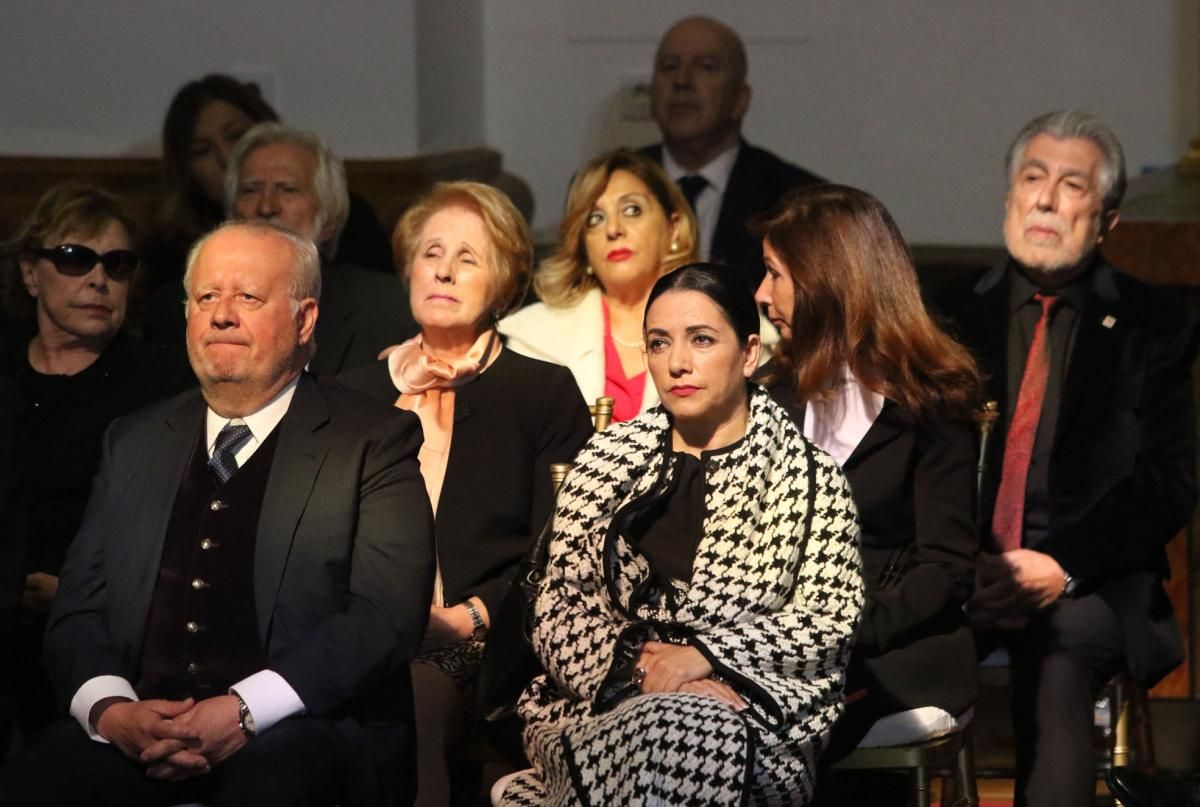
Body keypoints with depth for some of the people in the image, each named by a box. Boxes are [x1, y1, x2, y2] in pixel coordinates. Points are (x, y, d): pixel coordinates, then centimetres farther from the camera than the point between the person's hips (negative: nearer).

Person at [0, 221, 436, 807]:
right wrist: (111, 709, -10)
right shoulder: (134, 444, 19)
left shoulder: (374, 443, 5)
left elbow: (388, 614, -7)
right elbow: (77, 609, 14)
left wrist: (244, 712, -19)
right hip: (137, 730, 4)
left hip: (304, 728, -4)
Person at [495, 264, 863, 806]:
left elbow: (829, 618, 1)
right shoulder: (607, 461, 14)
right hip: (598, 707, 1)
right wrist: (637, 670, -12)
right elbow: (559, 608, 7)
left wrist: (706, 655, -12)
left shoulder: (809, 478, 9)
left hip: (751, 709, -1)